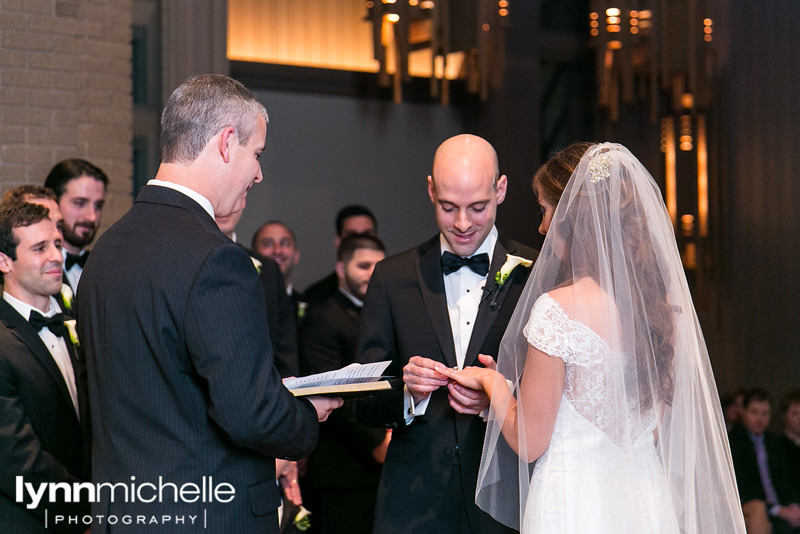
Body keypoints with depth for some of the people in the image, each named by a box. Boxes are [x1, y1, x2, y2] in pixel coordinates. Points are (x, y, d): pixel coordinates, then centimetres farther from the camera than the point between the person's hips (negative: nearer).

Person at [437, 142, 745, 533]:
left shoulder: (558, 308, -18)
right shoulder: (661, 301, 1)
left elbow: (529, 442, -14)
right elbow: (656, 425, 11)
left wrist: (492, 382, 6)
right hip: (647, 501, 6)